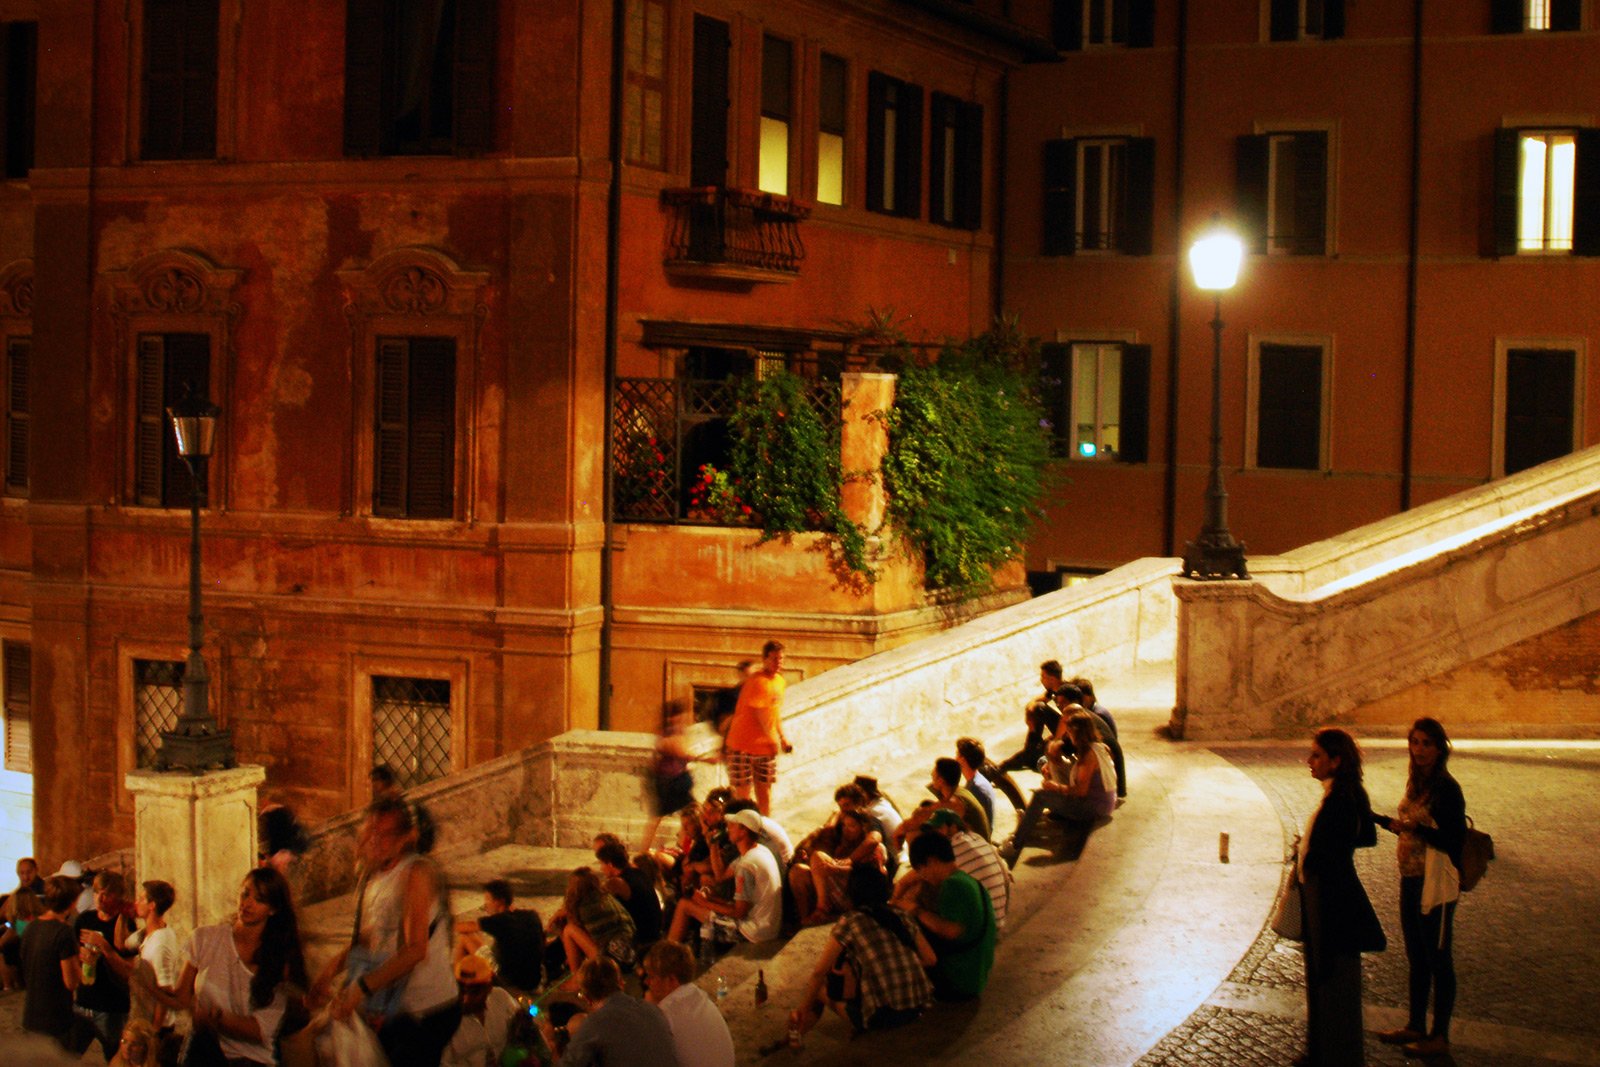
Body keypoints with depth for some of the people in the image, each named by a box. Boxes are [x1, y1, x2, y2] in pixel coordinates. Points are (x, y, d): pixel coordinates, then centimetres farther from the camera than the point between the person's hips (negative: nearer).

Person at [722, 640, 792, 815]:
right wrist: (773, 739, -16)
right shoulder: (758, 682, -17)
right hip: (743, 746, -8)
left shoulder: (780, 681, 11)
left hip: (766, 747, 8)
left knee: (765, 791, 8)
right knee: (742, 794, -4)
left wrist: (782, 737, 15)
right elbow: (760, 714, -19)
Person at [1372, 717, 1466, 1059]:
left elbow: (1453, 841, -21)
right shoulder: (1416, 783, 9)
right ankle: (1415, 1027, 30)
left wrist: (1413, 828, -27)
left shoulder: (1447, 789, -17)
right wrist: (1381, 820, 19)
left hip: (1435, 883, -9)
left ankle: (1440, 1037, 11)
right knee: (1416, 958, 18)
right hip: (1411, 879, 9)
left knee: (1438, 960, 2)